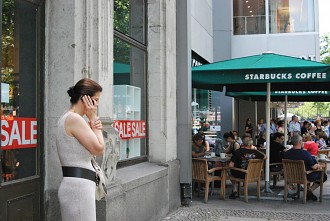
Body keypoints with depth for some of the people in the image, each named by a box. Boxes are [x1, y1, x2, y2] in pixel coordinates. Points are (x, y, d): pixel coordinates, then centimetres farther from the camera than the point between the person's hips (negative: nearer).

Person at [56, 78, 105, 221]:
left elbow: (90, 148, 18)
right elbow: (99, 149, -15)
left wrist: (92, 125, 2)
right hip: (78, 185, -11)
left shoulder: (67, 118, 15)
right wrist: (93, 118, -7)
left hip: (76, 184, 11)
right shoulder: (75, 118, -16)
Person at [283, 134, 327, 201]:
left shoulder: (286, 153, -12)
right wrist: (318, 166, 5)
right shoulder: (305, 153, -27)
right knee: (323, 175, 17)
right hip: (306, 177, -6)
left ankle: (307, 189, 21)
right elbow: (314, 167, -20)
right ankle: (310, 191, 7)